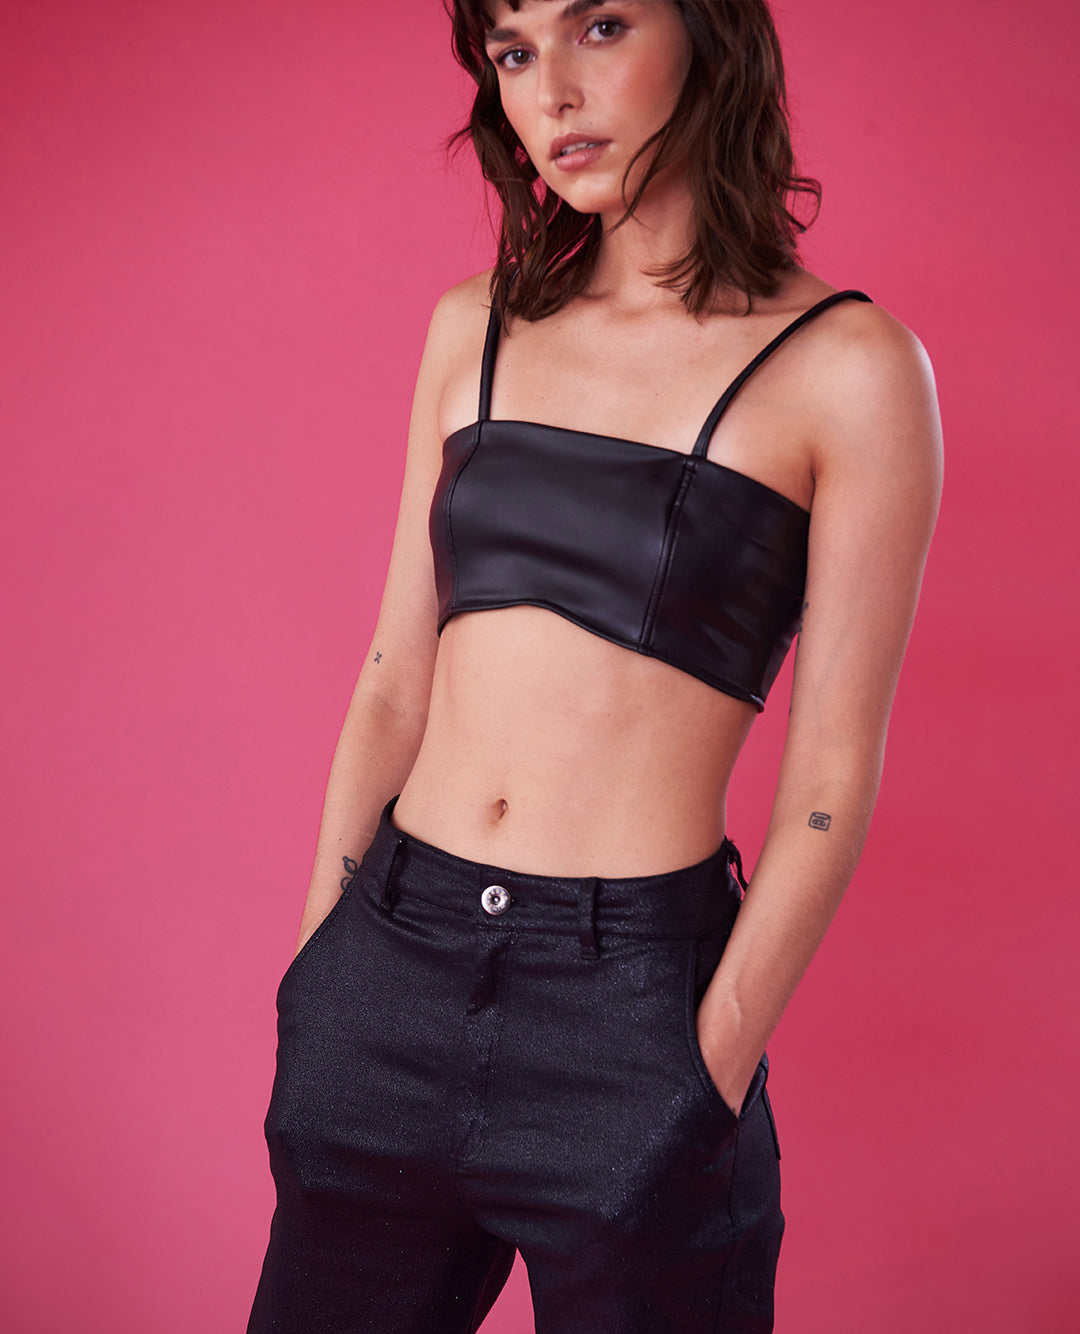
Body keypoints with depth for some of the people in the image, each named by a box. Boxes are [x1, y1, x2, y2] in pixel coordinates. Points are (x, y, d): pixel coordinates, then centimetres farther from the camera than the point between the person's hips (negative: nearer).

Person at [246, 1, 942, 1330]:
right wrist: (320, 960, 7)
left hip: (629, 1005, -4)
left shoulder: (846, 365, -7)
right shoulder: (476, 328, 7)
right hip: (393, 969, 4)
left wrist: (715, 1071, -10)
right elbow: (395, 679, 9)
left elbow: (831, 778, -7)